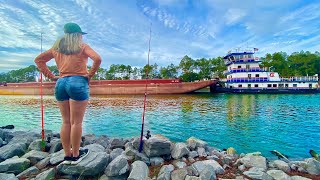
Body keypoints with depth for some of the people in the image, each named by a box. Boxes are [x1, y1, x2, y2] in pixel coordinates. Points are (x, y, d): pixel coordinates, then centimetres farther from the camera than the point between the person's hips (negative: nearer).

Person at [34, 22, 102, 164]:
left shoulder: (57, 47, 18)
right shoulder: (82, 46, 3)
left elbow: (38, 60, 21)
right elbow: (97, 59, -13)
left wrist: (50, 76, 15)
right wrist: (90, 75, -4)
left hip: (61, 83, 5)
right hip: (78, 82, -5)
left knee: (66, 122, 11)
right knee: (76, 122, 1)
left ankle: (67, 155, 19)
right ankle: (75, 155, 11)